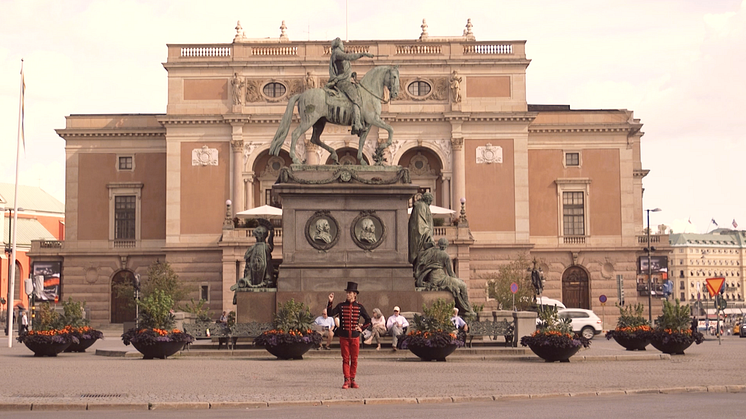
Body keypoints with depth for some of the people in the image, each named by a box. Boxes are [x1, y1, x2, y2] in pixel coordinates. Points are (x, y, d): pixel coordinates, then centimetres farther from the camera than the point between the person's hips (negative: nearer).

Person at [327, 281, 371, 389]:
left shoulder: (359, 307, 3)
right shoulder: (341, 306, 2)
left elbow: (368, 320, 12)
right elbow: (330, 313, -9)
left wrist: (362, 328, 2)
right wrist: (330, 302, -17)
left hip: (355, 337, 0)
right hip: (344, 336, 0)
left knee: (354, 359, 4)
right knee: (345, 359, 1)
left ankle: (352, 380, 13)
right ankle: (347, 380, 5)